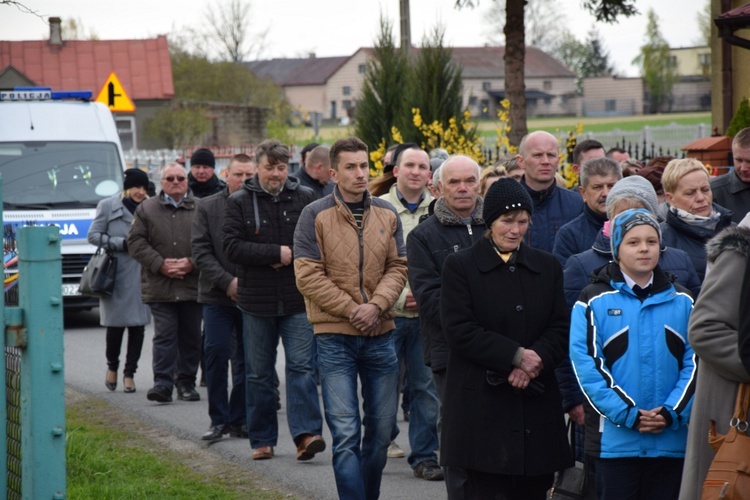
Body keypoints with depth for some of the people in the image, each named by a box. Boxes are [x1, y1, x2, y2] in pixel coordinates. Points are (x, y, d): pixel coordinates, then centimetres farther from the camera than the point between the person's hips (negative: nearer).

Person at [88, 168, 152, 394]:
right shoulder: (108, 206, 3)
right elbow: (93, 235, 0)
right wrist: (122, 243, -10)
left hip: (141, 276, 3)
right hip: (117, 275, -3)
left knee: (138, 324, 0)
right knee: (116, 324, -1)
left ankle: (129, 373, 10)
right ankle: (112, 367, 23)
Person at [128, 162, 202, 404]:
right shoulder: (147, 209, 7)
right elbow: (136, 242, 2)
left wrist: (191, 263, -10)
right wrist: (160, 264, -9)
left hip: (193, 284, 1)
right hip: (160, 286, -1)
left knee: (191, 337, 7)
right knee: (164, 335, -7)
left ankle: (186, 382, 17)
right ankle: (162, 384, -9)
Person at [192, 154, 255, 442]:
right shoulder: (208, 208, 5)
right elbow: (201, 252, 1)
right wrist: (227, 281, -10)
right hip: (217, 296, 0)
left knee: (247, 359, 4)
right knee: (216, 352, -6)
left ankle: (239, 419, 13)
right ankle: (219, 419, 3)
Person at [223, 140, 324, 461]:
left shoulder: (305, 199, 5)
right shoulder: (239, 202, 3)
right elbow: (232, 247, -8)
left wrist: (292, 256, -13)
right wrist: (277, 253, -14)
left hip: (298, 301, -1)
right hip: (257, 301, 1)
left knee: (301, 366, -9)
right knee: (259, 373, 7)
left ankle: (306, 434, -13)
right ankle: (262, 440, 15)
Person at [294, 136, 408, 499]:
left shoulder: (387, 214, 7)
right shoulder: (315, 215, -4)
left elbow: (397, 267, 6)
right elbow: (308, 275, -8)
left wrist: (376, 305, -12)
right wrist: (352, 310, -12)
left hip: (380, 335, 4)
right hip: (335, 337, -4)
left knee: (380, 430, 10)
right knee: (346, 435, -8)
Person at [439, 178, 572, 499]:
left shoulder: (547, 267, 14)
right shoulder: (460, 266, 2)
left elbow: (561, 328, 8)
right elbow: (459, 330, -8)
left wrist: (536, 359, -13)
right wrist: (516, 356, -14)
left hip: (537, 406, 4)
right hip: (482, 405, -4)